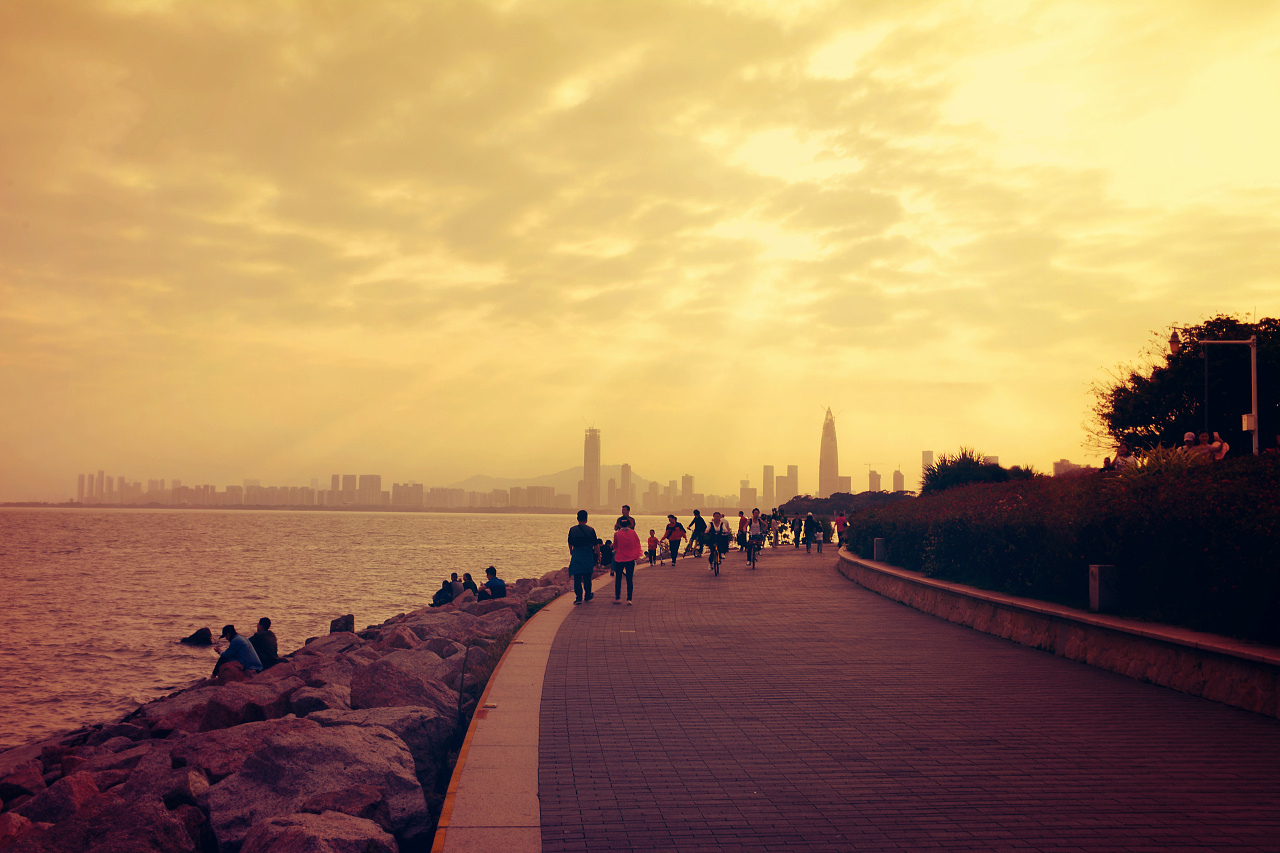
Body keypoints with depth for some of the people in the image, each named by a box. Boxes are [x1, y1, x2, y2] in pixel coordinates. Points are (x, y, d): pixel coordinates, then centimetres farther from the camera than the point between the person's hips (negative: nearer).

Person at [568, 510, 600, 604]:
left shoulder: (572, 530, 0)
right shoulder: (590, 530, -4)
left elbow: (570, 544, 12)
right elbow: (596, 545, -4)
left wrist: (571, 553, 29)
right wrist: (598, 556, 4)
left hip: (576, 556, 0)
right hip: (588, 557, 0)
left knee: (577, 578, 0)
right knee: (587, 578, 15)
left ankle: (578, 598, -7)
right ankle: (587, 596, 27)